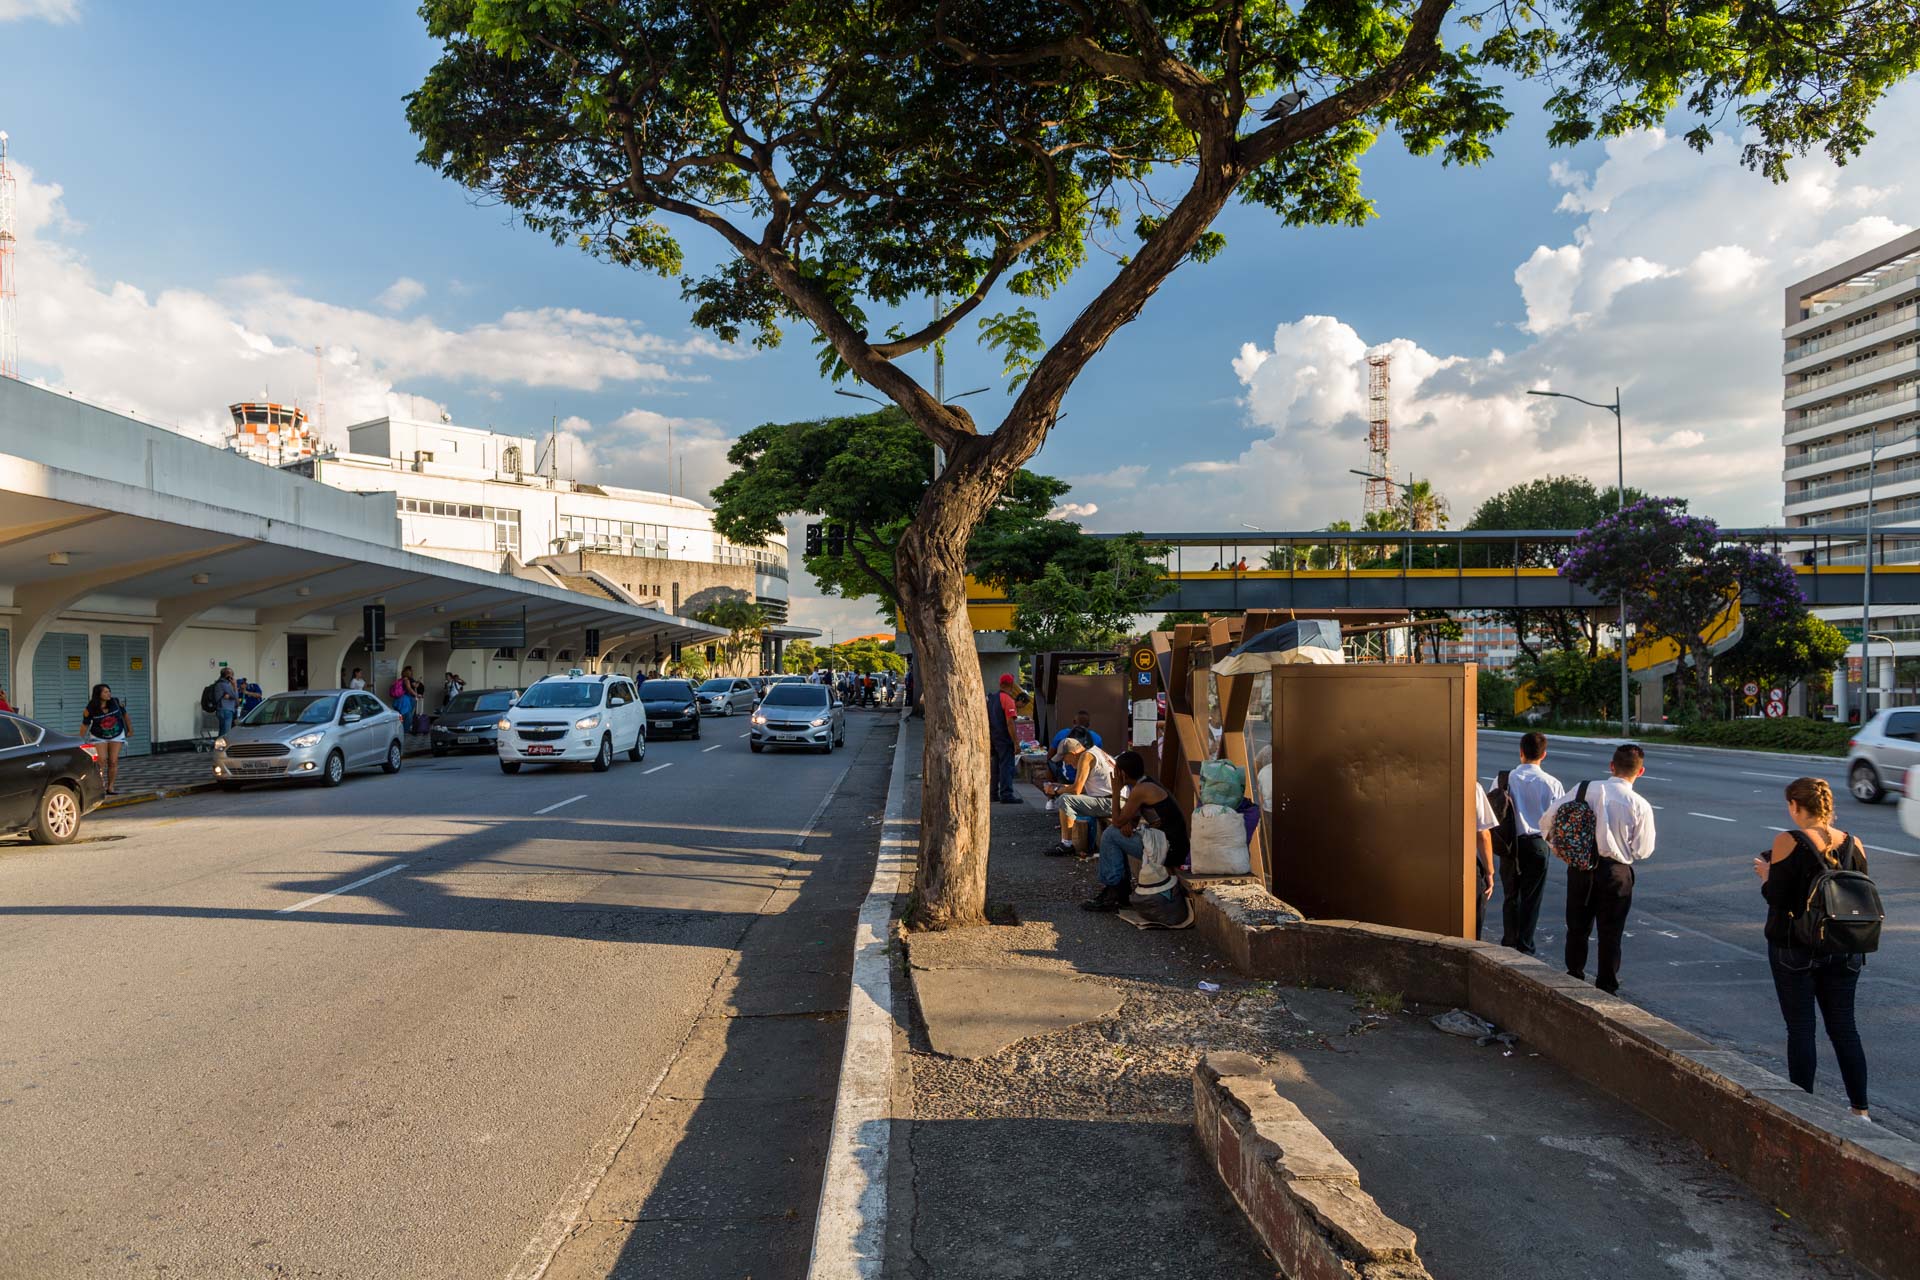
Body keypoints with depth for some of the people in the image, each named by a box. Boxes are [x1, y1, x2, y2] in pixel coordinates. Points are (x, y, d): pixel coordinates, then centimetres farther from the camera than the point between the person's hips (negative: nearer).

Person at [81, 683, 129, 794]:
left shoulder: (116, 702, -13)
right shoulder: (90, 709, -17)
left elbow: (124, 714, 2)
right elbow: (85, 724, -8)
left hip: (116, 736, 2)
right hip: (99, 737, -2)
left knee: (113, 761, -3)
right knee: (101, 760, -15)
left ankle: (111, 787, 3)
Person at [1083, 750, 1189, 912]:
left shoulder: (1140, 790, -16)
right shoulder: (1148, 785, 13)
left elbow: (1118, 822, -9)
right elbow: (1133, 816, 19)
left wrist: (1116, 790, -3)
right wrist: (1129, 824, -4)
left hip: (1169, 849, -10)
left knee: (1110, 835, -5)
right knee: (1116, 834, 19)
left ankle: (1113, 892, 2)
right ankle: (1122, 890, 17)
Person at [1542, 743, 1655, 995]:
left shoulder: (1586, 789, -7)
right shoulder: (1640, 806, -11)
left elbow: (1548, 818, -5)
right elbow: (1643, 851, -6)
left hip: (1580, 867, 2)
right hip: (1616, 872, -2)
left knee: (1577, 928, 16)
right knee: (1610, 934, 11)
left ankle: (1573, 980, 26)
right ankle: (1606, 989, 19)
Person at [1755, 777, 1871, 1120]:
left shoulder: (1788, 842, -15)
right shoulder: (1853, 845, 0)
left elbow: (1777, 898, -16)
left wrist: (1766, 875, 3)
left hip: (1795, 950, -5)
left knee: (1800, 1028, 5)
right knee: (1844, 1027, 14)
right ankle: (1860, 1109, 18)